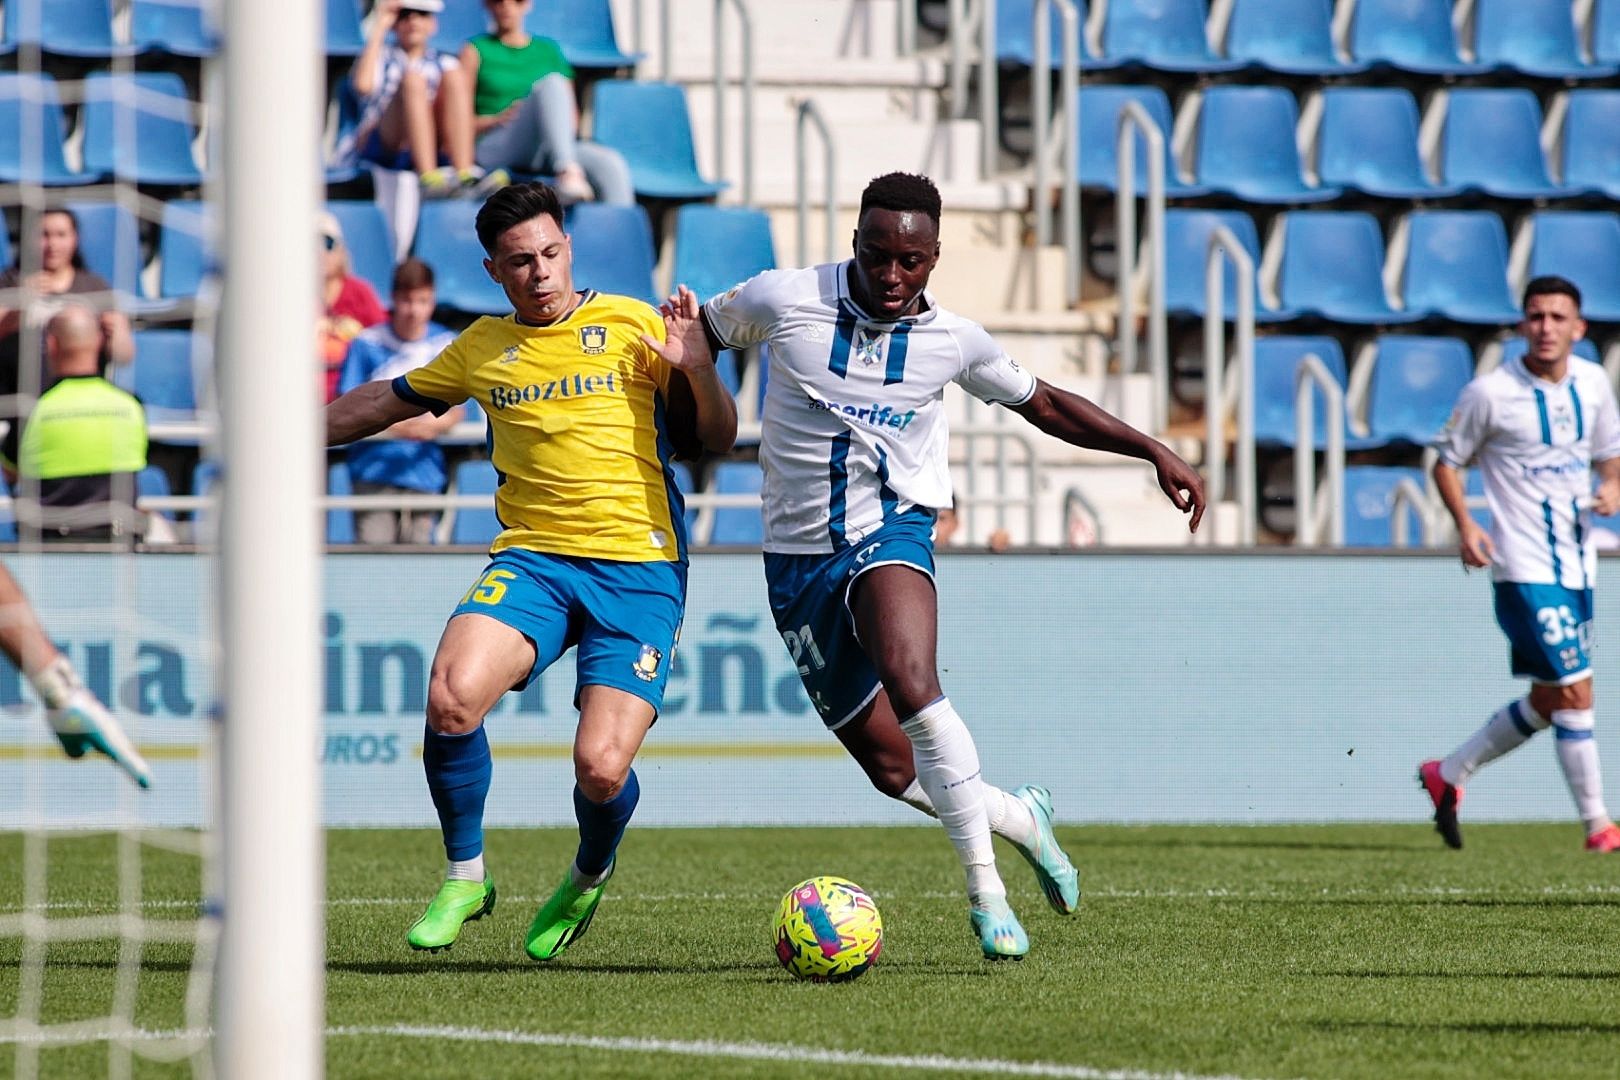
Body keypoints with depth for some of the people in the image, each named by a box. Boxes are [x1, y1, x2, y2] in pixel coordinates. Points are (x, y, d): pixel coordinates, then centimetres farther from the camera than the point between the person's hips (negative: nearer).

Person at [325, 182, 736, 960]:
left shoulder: (634, 327, 6)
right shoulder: (482, 349, 14)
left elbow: (715, 440, 8)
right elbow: (390, 400, 32)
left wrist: (696, 369, -11)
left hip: (639, 572, -2)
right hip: (531, 560, 2)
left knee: (601, 770, -16)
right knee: (452, 695, -27)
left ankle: (589, 879, 22)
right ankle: (464, 876, -3)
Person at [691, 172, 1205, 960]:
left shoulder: (952, 340, -1)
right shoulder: (782, 301, -7)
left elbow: (1044, 406, 14)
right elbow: (694, 339, 11)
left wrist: (1155, 453, 9)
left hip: (891, 531, -1)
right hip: (799, 555, 1)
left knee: (908, 680, -33)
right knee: (889, 763, 0)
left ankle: (983, 885, -26)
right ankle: (1017, 816, 31)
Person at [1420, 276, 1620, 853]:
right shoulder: (1490, 393, -11)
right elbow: (1447, 460, -1)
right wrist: (1465, 524, -15)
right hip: (1525, 566, -7)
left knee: (1548, 702, 14)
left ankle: (1447, 774, 32)